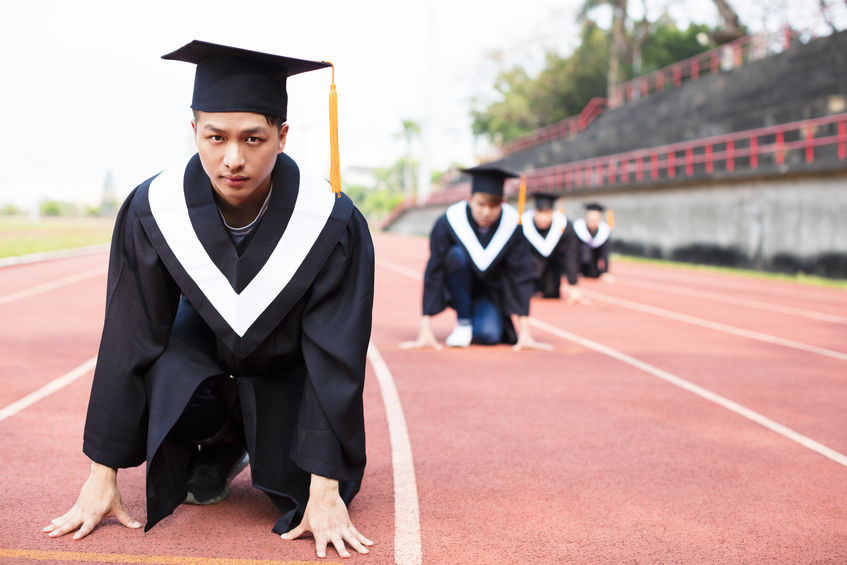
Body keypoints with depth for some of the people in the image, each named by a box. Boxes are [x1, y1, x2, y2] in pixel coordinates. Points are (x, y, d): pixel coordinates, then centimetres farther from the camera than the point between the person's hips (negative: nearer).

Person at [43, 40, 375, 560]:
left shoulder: (333, 223, -32)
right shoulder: (153, 212, -27)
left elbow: (334, 359, -27)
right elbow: (128, 344, -20)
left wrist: (325, 491, -30)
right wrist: (103, 477, -18)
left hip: (290, 372, -1)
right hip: (204, 344, 1)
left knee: (326, 494, -14)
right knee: (166, 376, -32)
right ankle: (222, 447, 5)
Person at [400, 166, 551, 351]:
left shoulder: (511, 224, -23)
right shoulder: (450, 222, -26)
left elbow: (520, 276, -20)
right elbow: (433, 273, -27)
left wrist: (524, 334, -23)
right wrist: (425, 332, -33)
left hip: (490, 289, 1)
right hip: (458, 288, 0)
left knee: (489, 335, -27)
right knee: (457, 254, -32)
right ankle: (463, 322, -15)